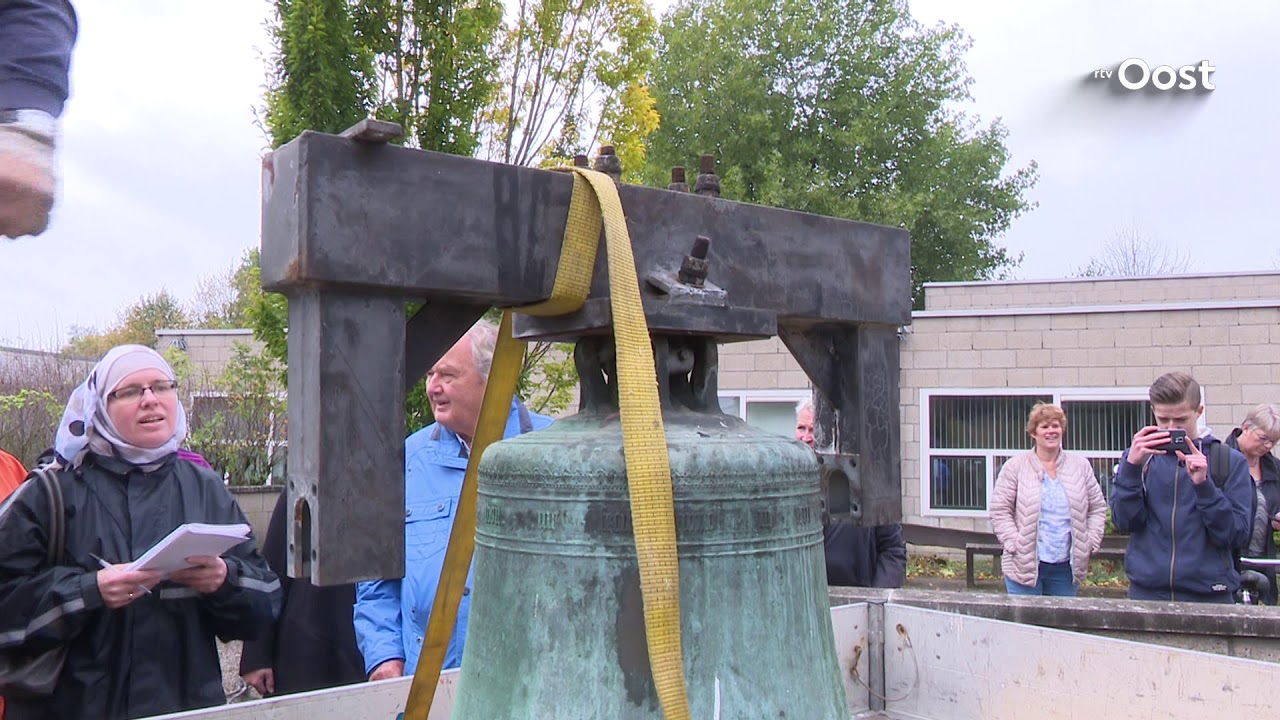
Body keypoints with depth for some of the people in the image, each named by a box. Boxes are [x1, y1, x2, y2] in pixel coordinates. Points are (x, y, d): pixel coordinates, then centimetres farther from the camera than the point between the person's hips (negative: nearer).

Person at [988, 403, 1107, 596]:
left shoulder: (1081, 466, 9)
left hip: (1065, 566, 3)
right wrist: (1014, 544, -11)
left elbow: (1097, 508, 12)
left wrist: (1090, 543, 2)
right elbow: (1000, 510, -2)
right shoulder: (1015, 467, -1)